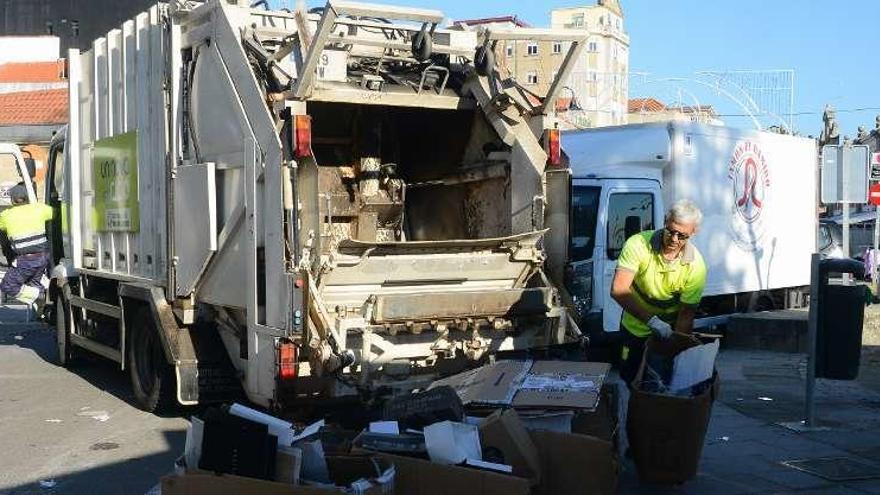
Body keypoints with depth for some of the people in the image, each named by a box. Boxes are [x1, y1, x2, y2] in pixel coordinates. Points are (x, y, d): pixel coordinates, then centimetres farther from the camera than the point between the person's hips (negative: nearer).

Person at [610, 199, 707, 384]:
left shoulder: (695, 266, -22)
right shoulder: (638, 244, -26)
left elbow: (686, 314, -17)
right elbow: (618, 290, -35)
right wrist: (651, 320, -41)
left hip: (669, 329, 0)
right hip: (635, 326, 0)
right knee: (629, 378, 11)